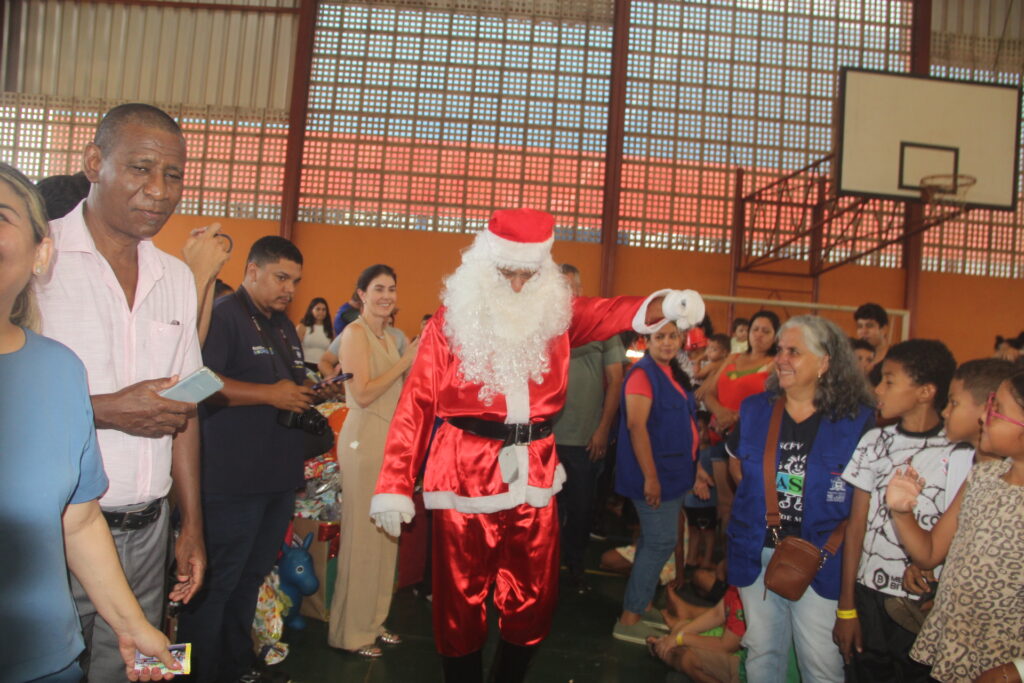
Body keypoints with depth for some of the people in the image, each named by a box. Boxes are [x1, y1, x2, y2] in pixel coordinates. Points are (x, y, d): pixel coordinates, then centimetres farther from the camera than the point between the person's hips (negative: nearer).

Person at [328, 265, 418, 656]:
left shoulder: (388, 337, 15)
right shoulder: (355, 332, -8)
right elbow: (363, 393, -17)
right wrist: (405, 361, -14)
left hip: (390, 440, 8)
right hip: (364, 440, -8)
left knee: (385, 534, 12)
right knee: (362, 535, -1)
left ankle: (373, 621, 24)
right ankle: (351, 632, 13)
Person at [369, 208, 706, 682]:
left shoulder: (556, 315, 4)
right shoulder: (449, 322, -3)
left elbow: (608, 314, -12)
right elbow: (416, 406, -4)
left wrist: (664, 305, -34)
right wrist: (393, 486, -8)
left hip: (534, 474, 3)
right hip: (464, 473, -2)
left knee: (533, 600, 14)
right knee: (460, 601, 10)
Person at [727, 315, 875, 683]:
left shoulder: (856, 419, -8)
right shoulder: (755, 409, 3)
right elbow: (735, 462, 19)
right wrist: (761, 497, 6)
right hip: (758, 552, 3)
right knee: (762, 652, 15)